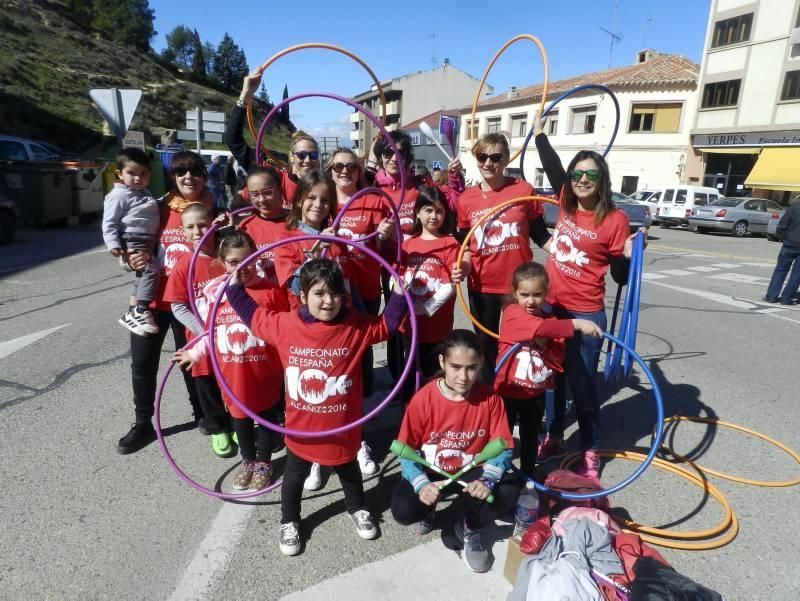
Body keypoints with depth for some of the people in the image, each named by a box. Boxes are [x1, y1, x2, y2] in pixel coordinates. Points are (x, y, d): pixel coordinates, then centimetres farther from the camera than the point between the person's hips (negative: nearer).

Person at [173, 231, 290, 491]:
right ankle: (248, 460, 42)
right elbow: (211, 332, 9)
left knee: (266, 412, 15)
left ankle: (264, 462, 36)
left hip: (265, 368, -3)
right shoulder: (213, 292, -5)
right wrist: (195, 353, 16)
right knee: (239, 414, 19)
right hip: (232, 370, 3)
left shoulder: (270, 289, -13)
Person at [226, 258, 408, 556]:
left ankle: (357, 508, 54)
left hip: (342, 425, 0)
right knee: (294, 475, 23)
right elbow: (250, 314, 3)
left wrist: (399, 292, -14)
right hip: (300, 426, 1)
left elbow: (386, 324, -3)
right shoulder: (284, 324, -12)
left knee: (348, 469, 26)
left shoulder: (356, 326, -14)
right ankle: (289, 522, 49)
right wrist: (235, 283, -2)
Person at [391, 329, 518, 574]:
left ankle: (469, 527, 8)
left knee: (509, 492, -26)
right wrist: (422, 484, -29)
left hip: (471, 471, 1)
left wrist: (487, 480, -29)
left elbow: (503, 448, -11)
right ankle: (428, 510, 16)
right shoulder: (423, 399, -20)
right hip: (429, 471, -1)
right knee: (403, 510, -27)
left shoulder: (490, 398, -15)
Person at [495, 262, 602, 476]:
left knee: (530, 437, 20)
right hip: (508, 392, -5)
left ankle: (528, 476, 38)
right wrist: (577, 324, -40)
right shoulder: (512, 314, -19)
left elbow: (558, 358, -3)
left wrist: (545, 345, -22)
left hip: (535, 393, 5)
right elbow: (540, 328, -37)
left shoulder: (551, 320, -2)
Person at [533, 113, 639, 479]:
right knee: (551, 377, 17)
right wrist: (539, 132, 27)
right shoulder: (566, 204, 2)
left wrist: (627, 256, -26)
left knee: (582, 384, 7)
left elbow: (621, 276, -6)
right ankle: (554, 438, 36)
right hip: (551, 307, 5)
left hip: (585, 315, -5)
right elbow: (553, 166, 19)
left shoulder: (615, 219, -11)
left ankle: (590, 451, 27)